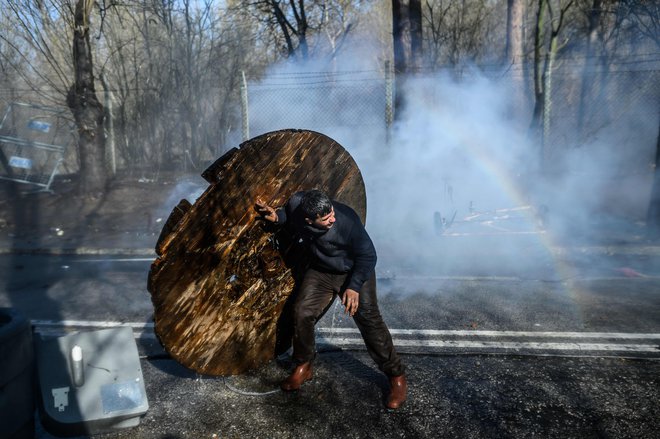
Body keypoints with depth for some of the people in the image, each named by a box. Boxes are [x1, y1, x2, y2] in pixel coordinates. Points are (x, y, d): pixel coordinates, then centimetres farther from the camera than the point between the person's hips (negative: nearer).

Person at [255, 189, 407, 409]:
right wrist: (275, 215, -13)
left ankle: (397, 376, 5)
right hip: (320, 271, 4)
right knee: (302, 313, -9)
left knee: (369, 319, -13)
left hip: (354, 271, -4)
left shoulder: (347, 220, -34)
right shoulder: (296, 204, -22)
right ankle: (303, 367, 17)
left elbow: (367, 255, -20)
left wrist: (354, 286, -25)